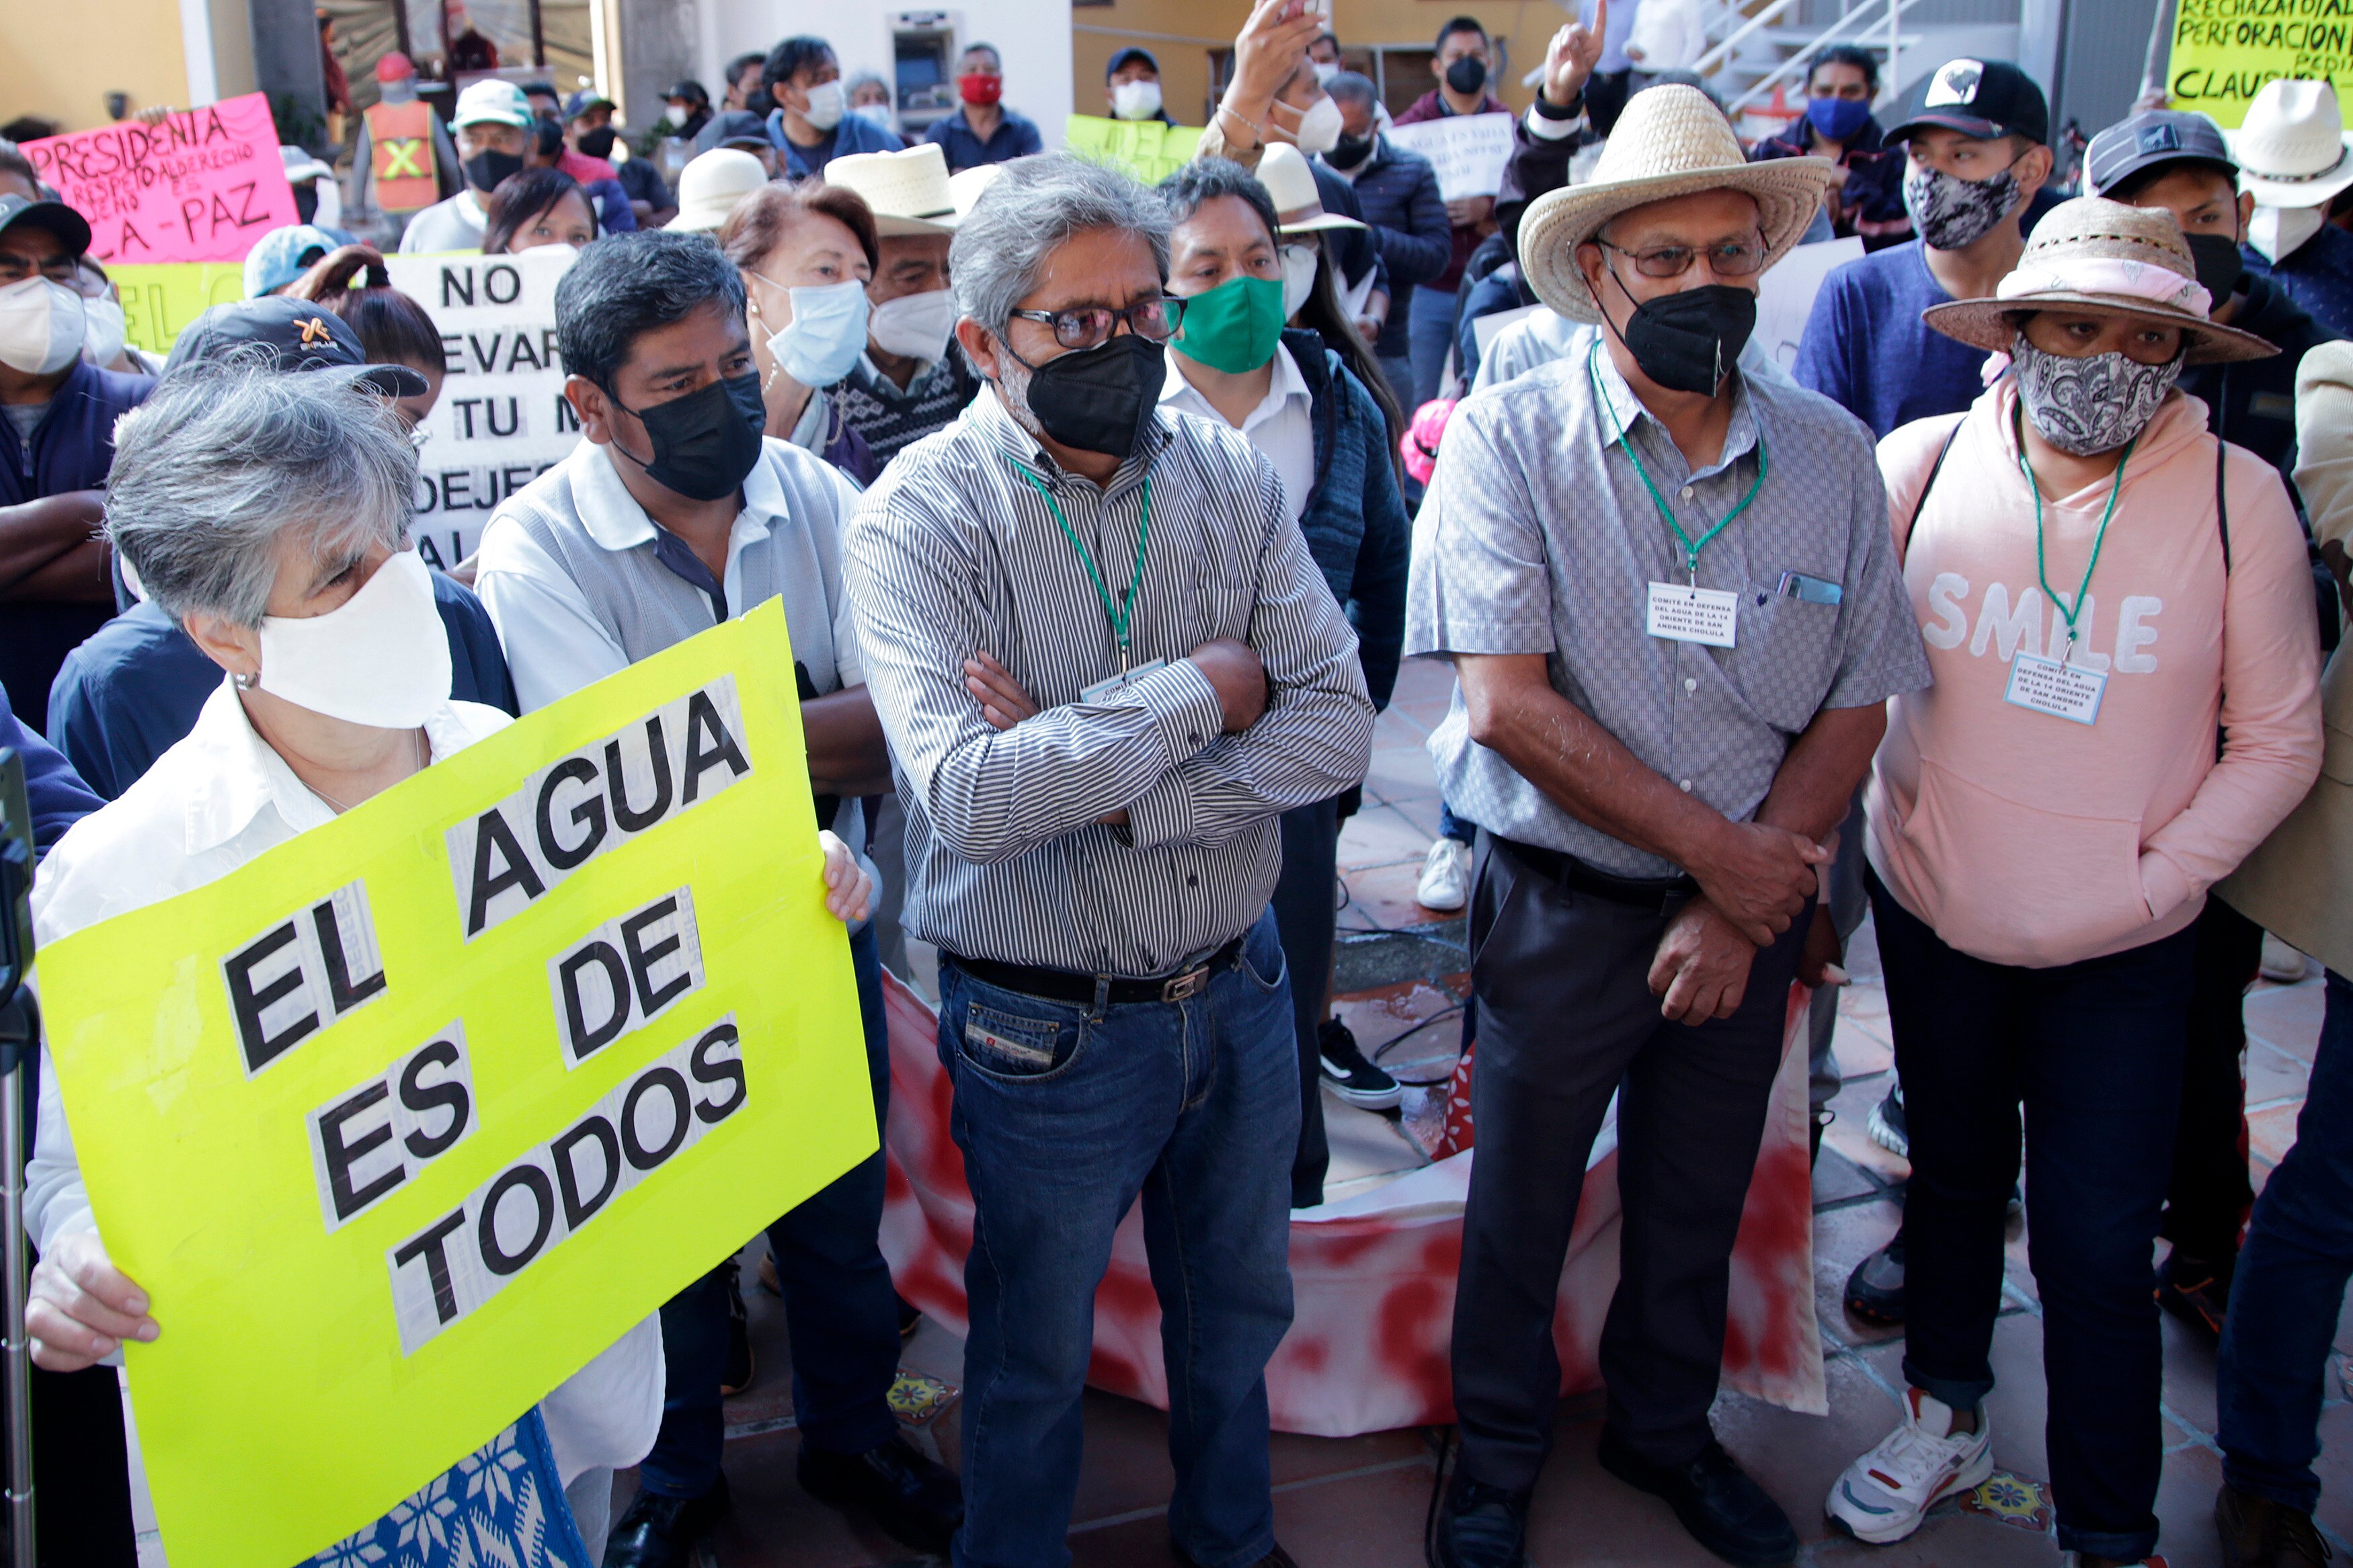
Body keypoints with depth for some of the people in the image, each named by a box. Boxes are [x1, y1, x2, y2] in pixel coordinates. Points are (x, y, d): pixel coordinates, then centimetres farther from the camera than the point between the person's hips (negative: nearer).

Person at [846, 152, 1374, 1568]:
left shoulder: (1229, 476, -3)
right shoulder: (921, 517, -16)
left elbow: (1340, 726, -11)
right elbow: (968, 794, -30)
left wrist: (1107, 786, -22)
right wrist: (1198, 693, -22)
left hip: (1241, 991, 5)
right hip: (1049, 1027, -4)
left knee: (1238, 1312, 26)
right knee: (1038, 1357, 17)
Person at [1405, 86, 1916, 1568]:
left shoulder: (1832, 455, -2)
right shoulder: (1510, 437, -13)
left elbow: (1856, 707, -1)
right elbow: (1508, 701, -19)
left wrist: (1738, 912, -11)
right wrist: (1714, 848, -17)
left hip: (1751, 904, 3)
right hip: (1564, 903, -3)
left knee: (1700, 1200, 20)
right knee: (1523, 1205, 13)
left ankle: (1666, 1429, 45)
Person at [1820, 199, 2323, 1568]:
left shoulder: (2238, 497, -11)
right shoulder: (1923, 465, -8)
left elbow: (2279, 740, -4)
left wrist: (2154, 883, -12)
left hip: (2124, 954, -2)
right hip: (1931, 915, 2)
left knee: (2096, 1249, 0)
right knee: (1954, 1177, 22)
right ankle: (1949, 1417, 45)